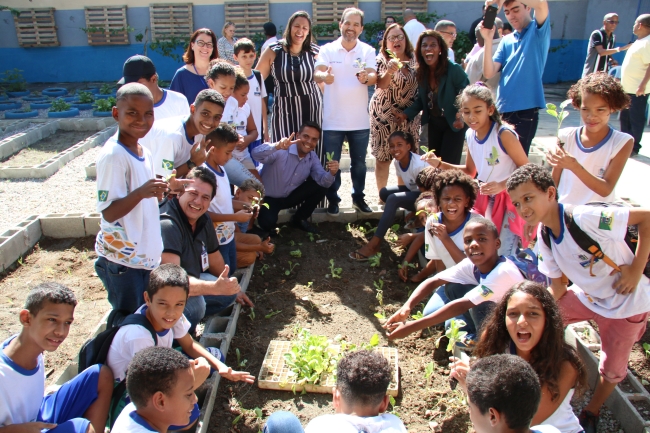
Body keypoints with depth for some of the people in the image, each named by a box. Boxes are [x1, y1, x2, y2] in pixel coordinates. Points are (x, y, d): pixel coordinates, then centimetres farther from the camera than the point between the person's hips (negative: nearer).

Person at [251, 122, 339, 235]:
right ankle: (267, 224, 7)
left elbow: (322, 181, -14)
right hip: (268, 198, -6)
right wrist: (276, 146, -61)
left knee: (320, 187, -13)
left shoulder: (313, 157, -4)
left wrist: (331, 173, -37)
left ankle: (298, 219, 7)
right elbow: (256, 154, -43)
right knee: (268, 222, -35)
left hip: (290, 196, 6)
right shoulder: (281, 151, -25)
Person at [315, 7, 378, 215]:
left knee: (359, 162, 13)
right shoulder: (328, 49, -3)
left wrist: (366, 78, -37)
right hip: (332, 119, -1)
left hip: (359, 120, 1)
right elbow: (317, 72, -16)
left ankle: (358, 197, 30)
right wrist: (325, 76, -40)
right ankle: (333, 199, 22)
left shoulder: (368, 51, 0)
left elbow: (374, 77, -12)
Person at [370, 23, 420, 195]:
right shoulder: (381, 60, -5)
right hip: (384, 115, -3)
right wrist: (390, 71, -39)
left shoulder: (414, 59, 5)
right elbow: (381, 85, -20)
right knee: (383, 157, 1)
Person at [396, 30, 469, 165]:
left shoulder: (454, 70, -19)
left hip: (454, 124, -6)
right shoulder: (420, 73, -3)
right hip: (433, 123, 6)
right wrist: (405, 114, -6)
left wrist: (461, 116, -34)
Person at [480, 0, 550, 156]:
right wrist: (488, 40, -8)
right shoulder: (506, 41, 15)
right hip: (502, 110, 6)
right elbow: (489, 73, 2)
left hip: (526, 110, -5)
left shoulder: (538, 31, 1)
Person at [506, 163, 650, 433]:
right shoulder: (544, 238, -10)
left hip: (626, 303, -5)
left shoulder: (585, 218, -33)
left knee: (612, 369, 8)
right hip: (587, 296, 6)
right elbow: (558, 284, -1)